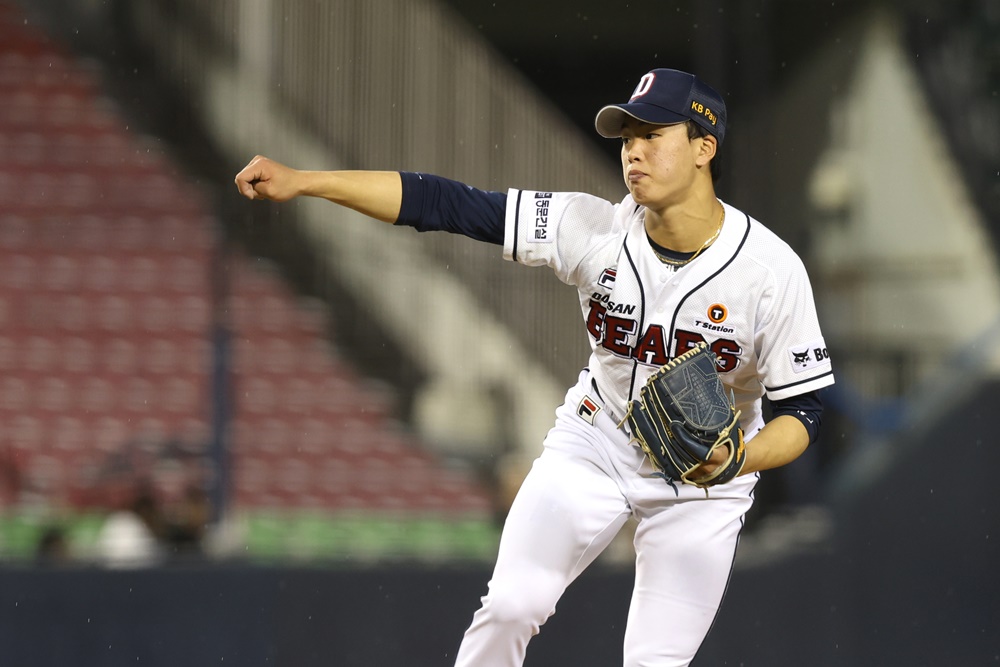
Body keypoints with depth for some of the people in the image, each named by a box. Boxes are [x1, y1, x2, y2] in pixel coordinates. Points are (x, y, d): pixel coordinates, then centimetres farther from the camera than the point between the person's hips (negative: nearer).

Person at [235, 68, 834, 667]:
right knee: (511, 605, -14)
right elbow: (447, 205, -20)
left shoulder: (771, 270, -23)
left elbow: (802, 413, -17)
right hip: (596, 441, 2)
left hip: (702, 485, -2)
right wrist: (301, 183, -26)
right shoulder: (596, 230, -18)